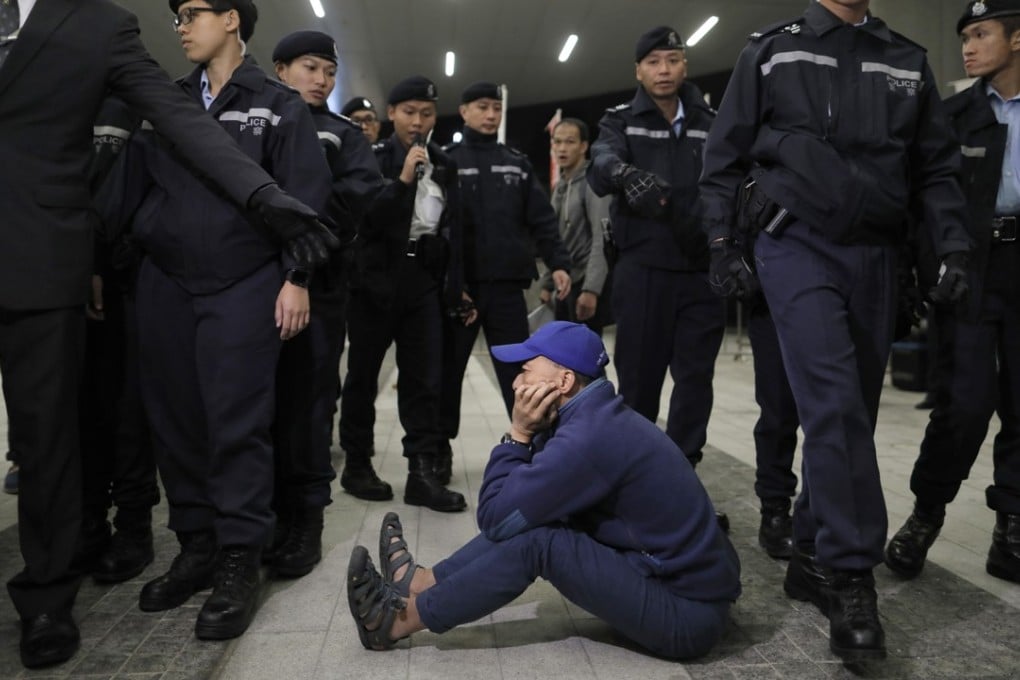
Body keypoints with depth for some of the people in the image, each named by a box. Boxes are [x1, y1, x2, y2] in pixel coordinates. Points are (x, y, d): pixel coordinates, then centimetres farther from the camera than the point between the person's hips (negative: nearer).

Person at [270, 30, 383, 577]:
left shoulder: (343, 134, 15)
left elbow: (363, 189, -3)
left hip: (318, 276, -1)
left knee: (308, 394, -1)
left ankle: (305, 515, 7)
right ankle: (262, 507, 16)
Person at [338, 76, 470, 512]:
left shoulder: (444, 165, 13)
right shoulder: (371, 158, 0)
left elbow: (454, 229, 14)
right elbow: (361, 217, -12)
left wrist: (455, 287, 9)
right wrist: (402, 180, -19)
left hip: (424, 283, 4)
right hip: (377, 280, -3)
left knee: (424, 378, 0)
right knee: (364, 375, 5)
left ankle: (423, 472, 3)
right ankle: (356, 465, 18)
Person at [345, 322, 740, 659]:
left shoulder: (589, 437, -25)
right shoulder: (598, 418, 6)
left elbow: (494, 517, -19)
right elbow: (513, 508, 10)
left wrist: (518, 433, -11)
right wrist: (529, 435, -4)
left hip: (688, 616, -9)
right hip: (691, 584, 9)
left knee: (535, 540, -18)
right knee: (525, 513, 6)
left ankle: (401, 619, -2)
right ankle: (421, 584, 15)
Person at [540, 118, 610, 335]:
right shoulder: (559, 187, 16)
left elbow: (603, 238, -19)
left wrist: (591, 288, -25)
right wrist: (547, 283, 16)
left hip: (586, 284, -8)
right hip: (564, 284, 8)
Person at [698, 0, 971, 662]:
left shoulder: (908, 61, 16)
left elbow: (937, 166, 14)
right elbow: (726, 155, 5)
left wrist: (954, 247, 1)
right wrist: (722, 245, -2)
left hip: (876, 258, 4)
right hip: (798, 248, -4)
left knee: (852, 411, 5)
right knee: (834, 407, -16)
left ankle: (815, 555, 18)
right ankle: (850, 573, -9)